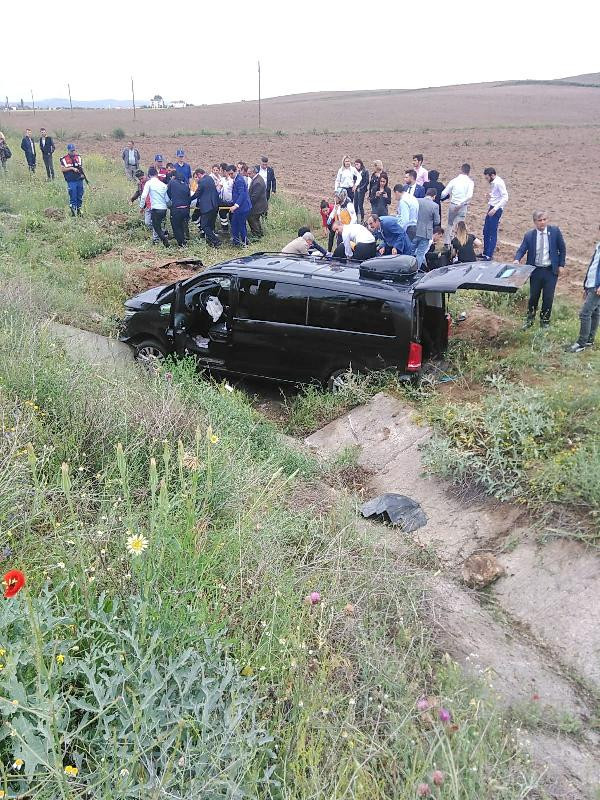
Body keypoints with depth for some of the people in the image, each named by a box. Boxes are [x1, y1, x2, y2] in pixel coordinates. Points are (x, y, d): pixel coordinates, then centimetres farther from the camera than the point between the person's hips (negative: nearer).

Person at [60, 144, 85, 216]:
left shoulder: (78, 157, 12)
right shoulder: (64, 159, -1)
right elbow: (62, 169, -6)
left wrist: (82, 173, -1)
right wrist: (72, 168, -14)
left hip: (79, 180, 4)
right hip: (71, 181, -4)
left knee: (80, 196, 9)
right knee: (73, 197, -5)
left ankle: (79, 210, 21)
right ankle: (73, 211, 4)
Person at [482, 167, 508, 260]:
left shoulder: (499, 183, -16)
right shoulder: (492, 183, 11)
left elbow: (505, 198, -22)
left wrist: (495, 209, -27)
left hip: (496, 210, -9)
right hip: (491, 209, 9)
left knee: (493, 233, -5)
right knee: (486, 232, 14)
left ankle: (489, 255, 1)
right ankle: (485, 253, 26)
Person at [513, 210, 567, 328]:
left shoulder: (555, 231, -3)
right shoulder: (529, 235, -2)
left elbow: (562, 249, 3)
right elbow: (521, 249, -6)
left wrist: (561, 265, 0)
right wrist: (517, 259, -27)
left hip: (551, 271, -1)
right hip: (535, 270, 1)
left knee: (548, 297, 2)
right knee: (533, 296, 9)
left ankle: (545, 321, 20)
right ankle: (530, 319, 28)